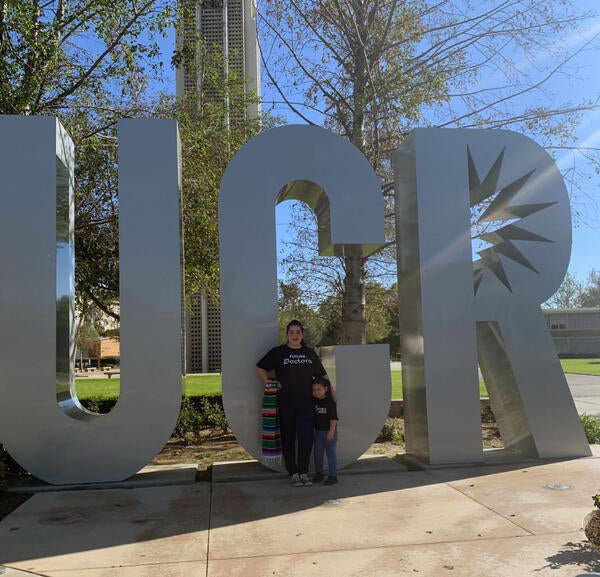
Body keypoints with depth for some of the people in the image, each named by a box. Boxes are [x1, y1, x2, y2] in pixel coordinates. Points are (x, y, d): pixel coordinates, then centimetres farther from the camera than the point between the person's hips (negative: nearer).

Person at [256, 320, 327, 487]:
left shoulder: (310, 353, 10)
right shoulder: (278, 352, 1)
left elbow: (321, 375, 15)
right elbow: (260, 368, 6)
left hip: (306, 404, 2)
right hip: (286, 404, -2)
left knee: (306, 438, -2)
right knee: (288, 439, 5)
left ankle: (304, 473, 10)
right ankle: (293, 473, 15)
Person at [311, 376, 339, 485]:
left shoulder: (330, 402, -14)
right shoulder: (315, 401, 5)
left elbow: (334, 418, -16)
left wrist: (331, 431, -21)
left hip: (329, 432, -7)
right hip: (318, 431, 7)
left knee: (331, 453, 2)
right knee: (317, 454, 11)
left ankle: (332, 475, 8)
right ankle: (319, 473, 25)